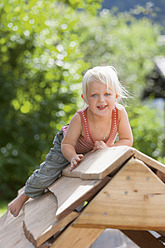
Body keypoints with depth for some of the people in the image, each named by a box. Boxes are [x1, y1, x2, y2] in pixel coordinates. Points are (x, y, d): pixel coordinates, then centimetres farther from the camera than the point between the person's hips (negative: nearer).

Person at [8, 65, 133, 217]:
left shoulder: (119, 113, -38)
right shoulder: (79, 119, -44)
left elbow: (128, 141, -26)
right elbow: (67, 145, -28)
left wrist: (107, 147, -40)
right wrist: (73, 157, -47)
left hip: (97, 149, 3)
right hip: (70, 146, -3)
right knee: (46, 174, -4)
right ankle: (24, 196, 26)